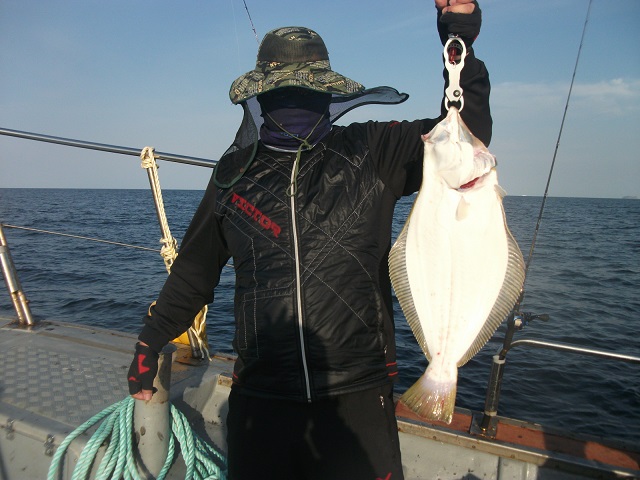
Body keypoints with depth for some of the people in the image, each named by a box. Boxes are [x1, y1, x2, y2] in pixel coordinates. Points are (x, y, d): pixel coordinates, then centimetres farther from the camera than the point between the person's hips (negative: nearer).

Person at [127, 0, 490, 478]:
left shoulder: (371, 153, -1)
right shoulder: (235, 171, 5)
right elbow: (195, 266, 13)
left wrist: (461, 44, -15)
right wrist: (151, 342, 18)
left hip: (357, 396, -1)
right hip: (259, 399, 2)